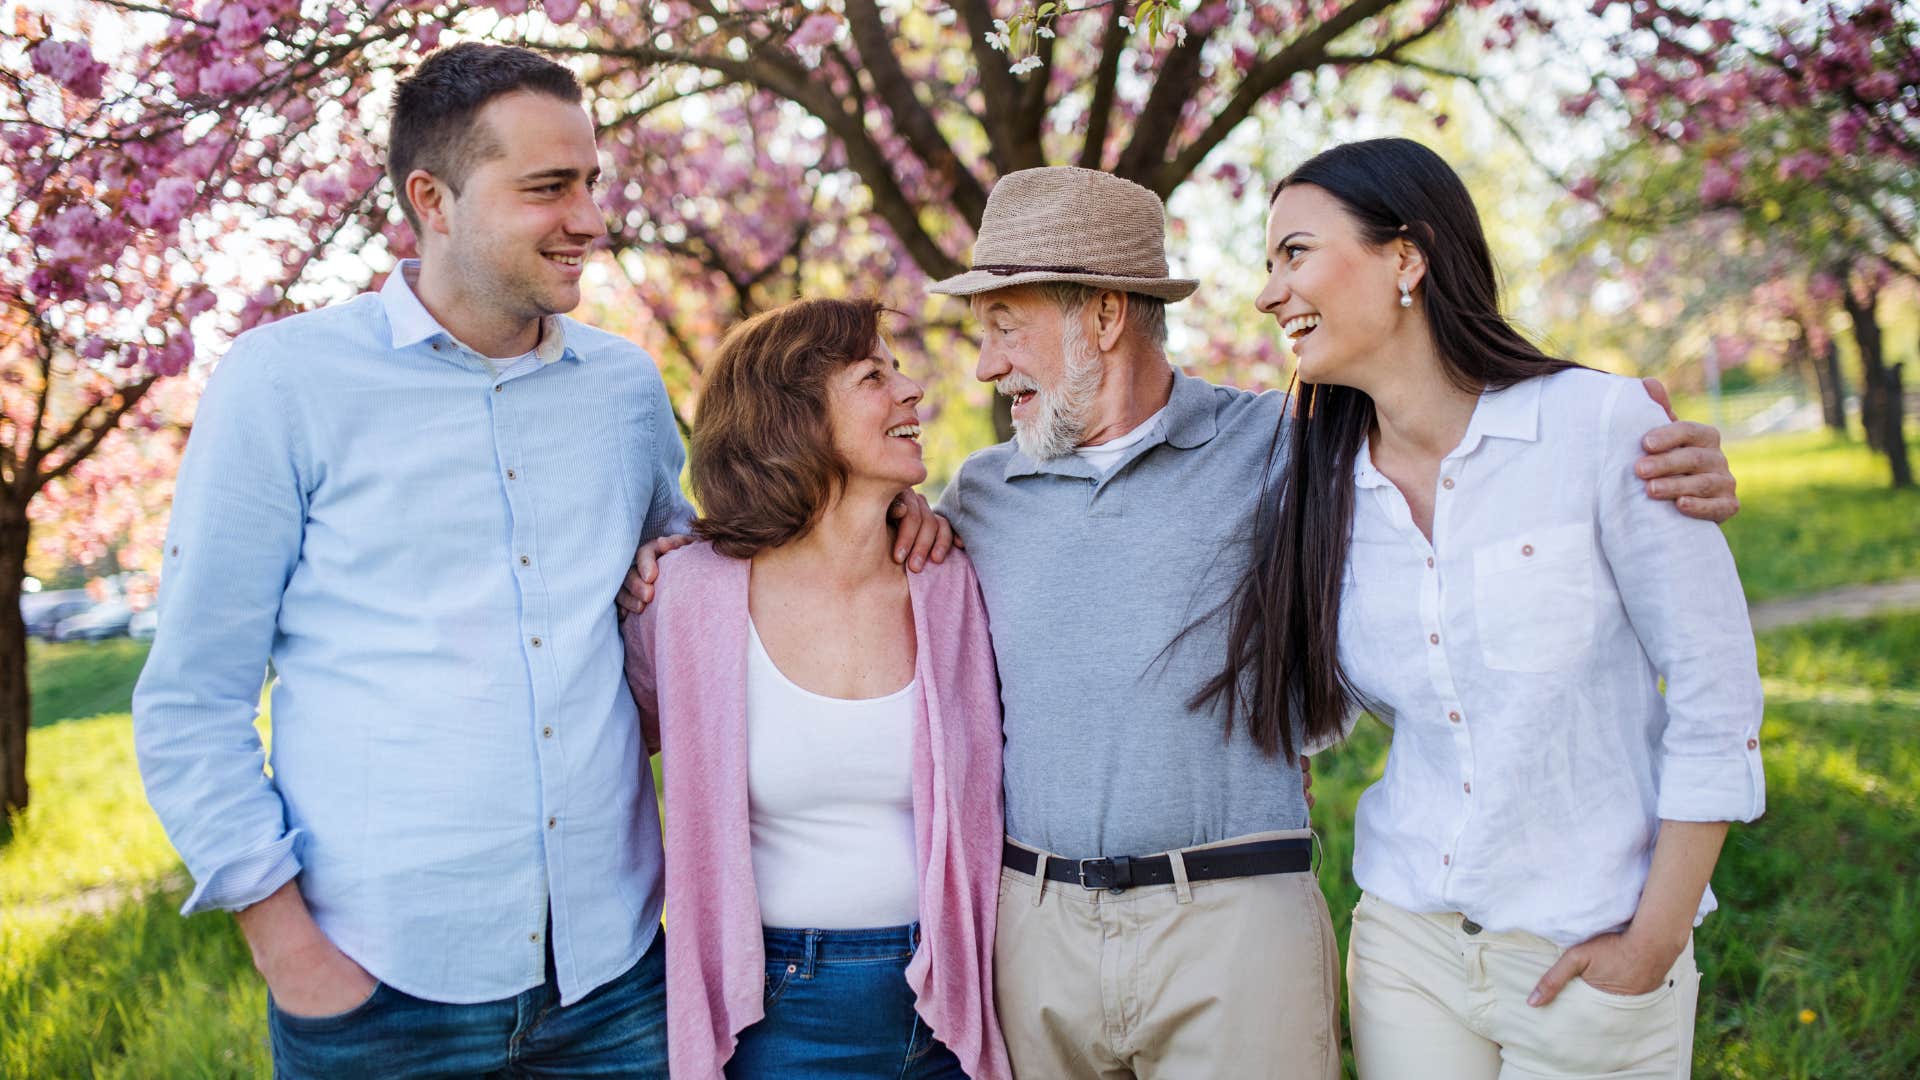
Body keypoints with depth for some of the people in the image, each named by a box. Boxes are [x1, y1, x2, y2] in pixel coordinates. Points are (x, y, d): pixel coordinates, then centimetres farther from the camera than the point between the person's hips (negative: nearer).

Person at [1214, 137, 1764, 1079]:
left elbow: (1716, 698, -9)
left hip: (1590, 958, -3)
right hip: (1406, 941, 4)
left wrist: (1654, 943, -10)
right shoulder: (1318, 485, 0)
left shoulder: (1603, 427, -12)